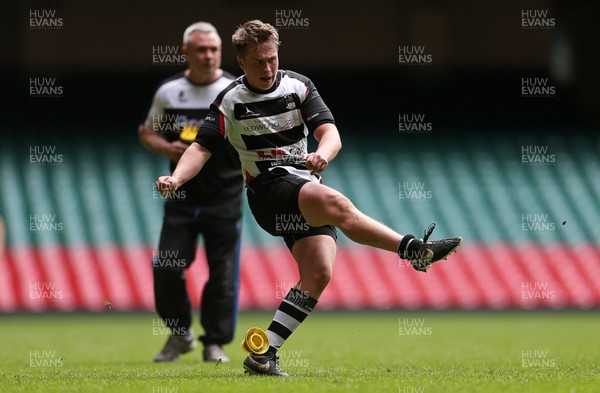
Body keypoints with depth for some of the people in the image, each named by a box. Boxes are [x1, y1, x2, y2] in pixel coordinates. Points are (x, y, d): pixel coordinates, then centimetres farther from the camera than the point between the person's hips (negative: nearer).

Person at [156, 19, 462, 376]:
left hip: (308, 186, 4)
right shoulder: (231, 100, 1)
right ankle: (415, 249, -34)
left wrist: (323, 154, -29)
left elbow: (331, 133, -6)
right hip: (269, 188, -4)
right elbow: (202, 148, 2)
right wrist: (176, 178, -17)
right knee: (336, 203, -34)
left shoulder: (298, 86, 4)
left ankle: (264, 355, -11)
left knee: (318, 274, -13)